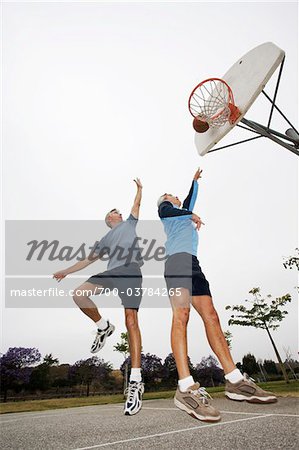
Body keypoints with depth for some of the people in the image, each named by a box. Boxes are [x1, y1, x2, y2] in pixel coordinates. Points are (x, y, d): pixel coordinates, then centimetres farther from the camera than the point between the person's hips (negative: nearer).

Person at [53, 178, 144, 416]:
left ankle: (135, 381, -16)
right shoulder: (105, 239, 32)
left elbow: (137, 204, 34)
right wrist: (66, 271, 34)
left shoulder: (129, 224, 31)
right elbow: (89, 259, 33)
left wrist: (140, 188, 43)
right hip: (111, 272, 3)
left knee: (131, 322, -15)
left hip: (131, 272, -3)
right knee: (79, 294, -19)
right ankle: (103, 327, 4)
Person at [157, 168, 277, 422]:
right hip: (177, 259, -8)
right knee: (181, 314, -23)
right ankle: (186, 388, -30)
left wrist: (195, 181, 67)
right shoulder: (165, 208, 19)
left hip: (192, 263, 8)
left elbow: (190, 202, 55)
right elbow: (165, 211, -3)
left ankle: (235, 381, -5)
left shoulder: (182, 212, 40)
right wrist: (193, 216, 5)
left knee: (210, 315, -4)